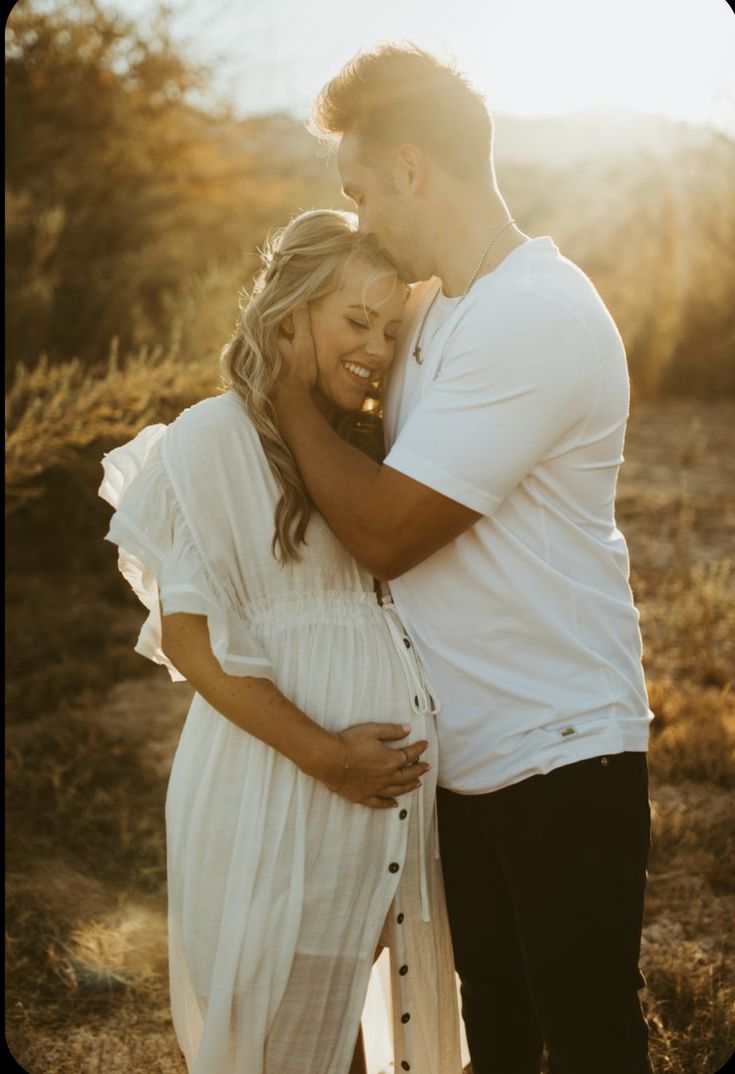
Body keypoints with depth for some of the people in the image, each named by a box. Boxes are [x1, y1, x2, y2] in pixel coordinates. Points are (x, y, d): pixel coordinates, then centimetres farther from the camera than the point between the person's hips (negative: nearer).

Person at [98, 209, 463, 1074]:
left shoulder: (363, 443, 12)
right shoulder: (216, 436, -10)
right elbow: (187, 634, -14)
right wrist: (325, 755, -16)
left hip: (390, 772, 6)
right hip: (277, 784, -6)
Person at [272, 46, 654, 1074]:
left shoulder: (535, 316, -22)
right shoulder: (434, 305, 8)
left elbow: (383, 532, -22)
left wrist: (293, 389, -10)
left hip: (562, 755, -9)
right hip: (468, 746, 9)